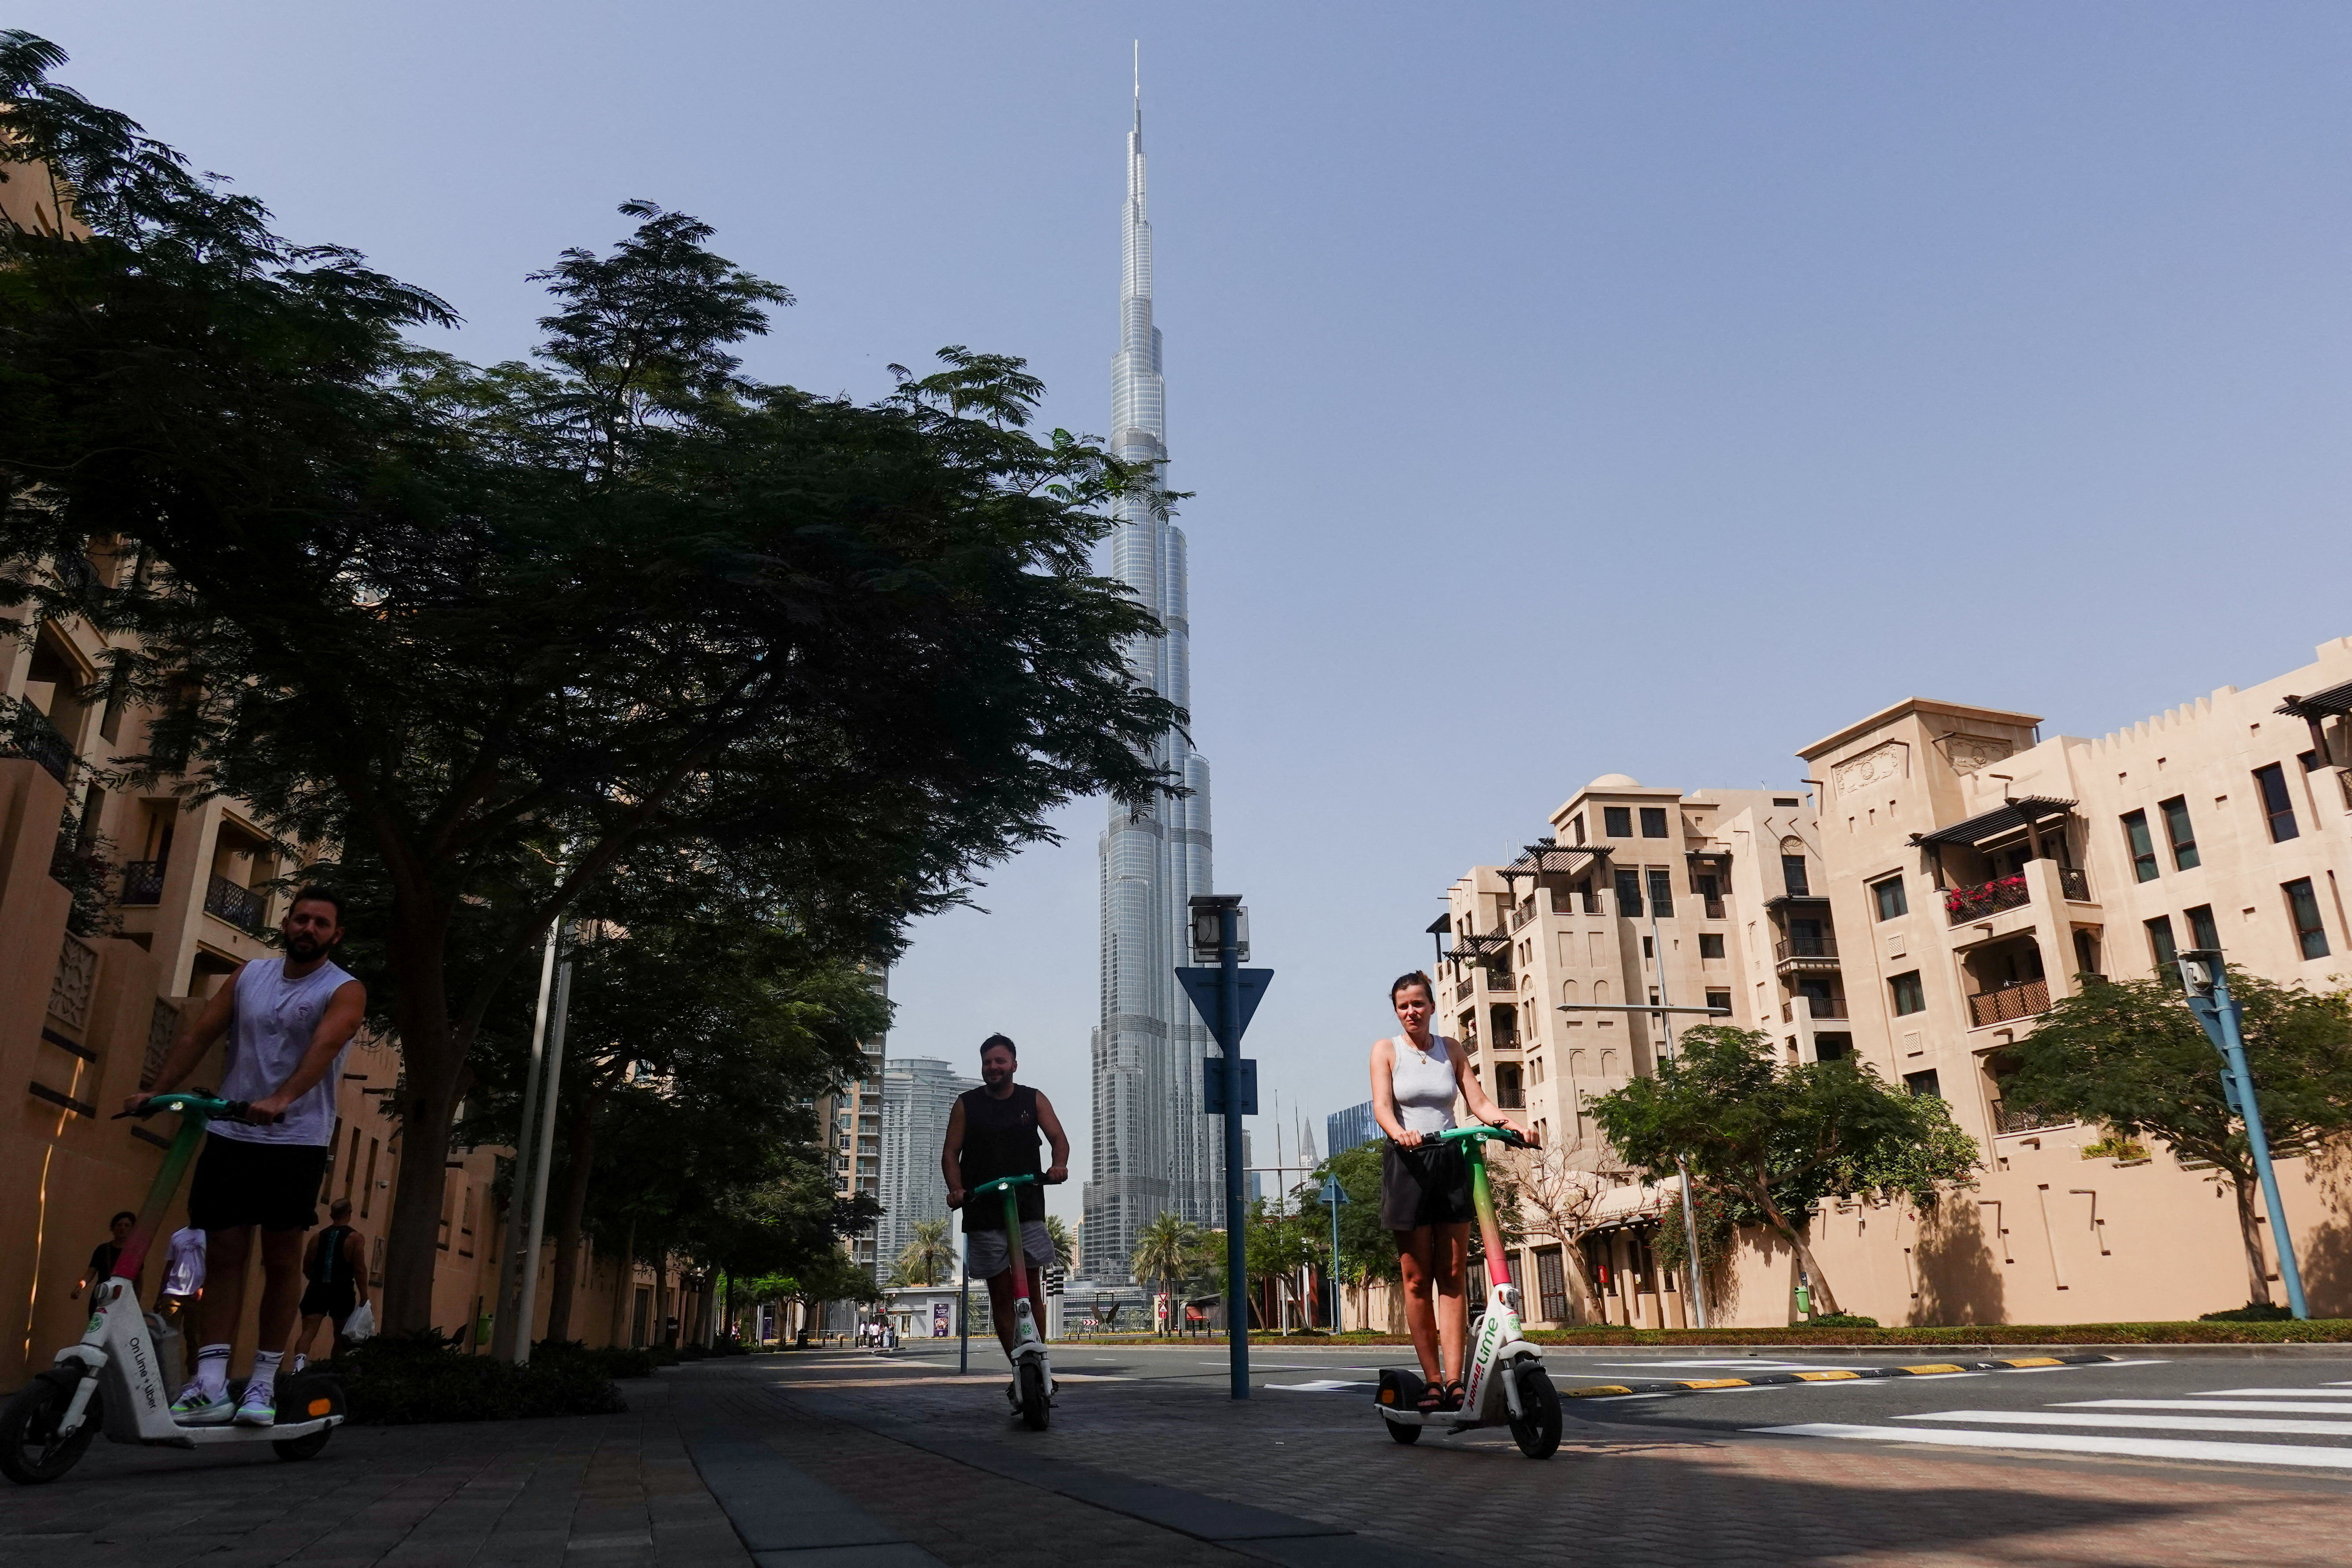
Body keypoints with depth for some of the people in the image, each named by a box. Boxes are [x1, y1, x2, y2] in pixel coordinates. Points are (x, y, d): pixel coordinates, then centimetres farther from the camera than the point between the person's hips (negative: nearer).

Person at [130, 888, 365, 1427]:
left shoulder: (345, 992, -5)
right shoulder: (250, 975, 11)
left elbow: (324, 1047, -22)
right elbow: (199, 1034, 9)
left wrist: (281, 1100, -37)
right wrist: (157, 1092, -3)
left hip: (296, 1142, -4)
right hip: (229, 1135, 4)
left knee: (281, 1261, 0)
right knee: (223, 1256, 0)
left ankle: (264, 1383, 9)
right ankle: (210, 1384, 0)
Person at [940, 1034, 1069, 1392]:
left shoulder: (1033, 1101, 8)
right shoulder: (967, 1104, 7)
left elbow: (1058, 1138, 2)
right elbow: (951, 1153, 5)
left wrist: (1060, 1164, -20)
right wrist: (956, 1189, -13)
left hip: (1028, 1209, 0)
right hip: (983, 1212, 0)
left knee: (1032, 1289, -5)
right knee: (1000, 1293, -1)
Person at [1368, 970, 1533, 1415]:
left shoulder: (1450, 1049, 12)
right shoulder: (1386, 1049, 4)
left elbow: (1478, 1100, 4)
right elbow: (1382, 1105, -9)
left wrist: (1508, 1123, -16)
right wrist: (1399, 1132, -30)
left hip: (1451, 1161, 3)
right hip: (1407, 1164, -2)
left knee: (1452, 1277, -1)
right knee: (1417, 1279, -1)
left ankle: (1456, 1382, -2)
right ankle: (1432, 1382, 5)